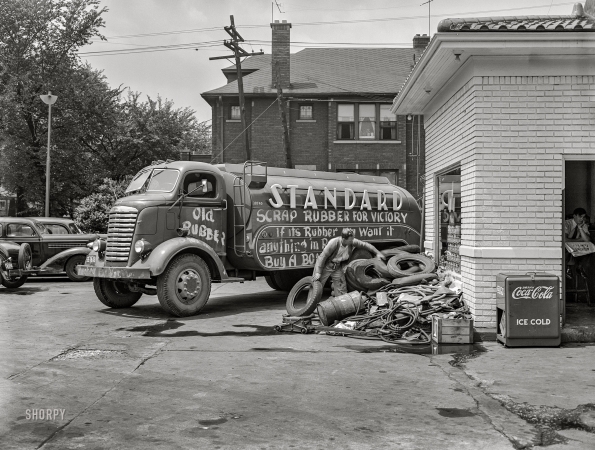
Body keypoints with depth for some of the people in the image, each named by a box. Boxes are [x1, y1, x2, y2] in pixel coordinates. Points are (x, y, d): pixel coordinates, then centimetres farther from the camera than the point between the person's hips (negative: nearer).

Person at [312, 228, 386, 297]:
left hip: (337, 267, 5)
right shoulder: (334, 243, -30)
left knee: (341, 290, 4)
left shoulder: (352, 242, -17)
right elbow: (323, 256, -25)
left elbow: (365, 245, -2)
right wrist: (318, 272, -26)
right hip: (326, 266, -5)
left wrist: (377, 253, -2)